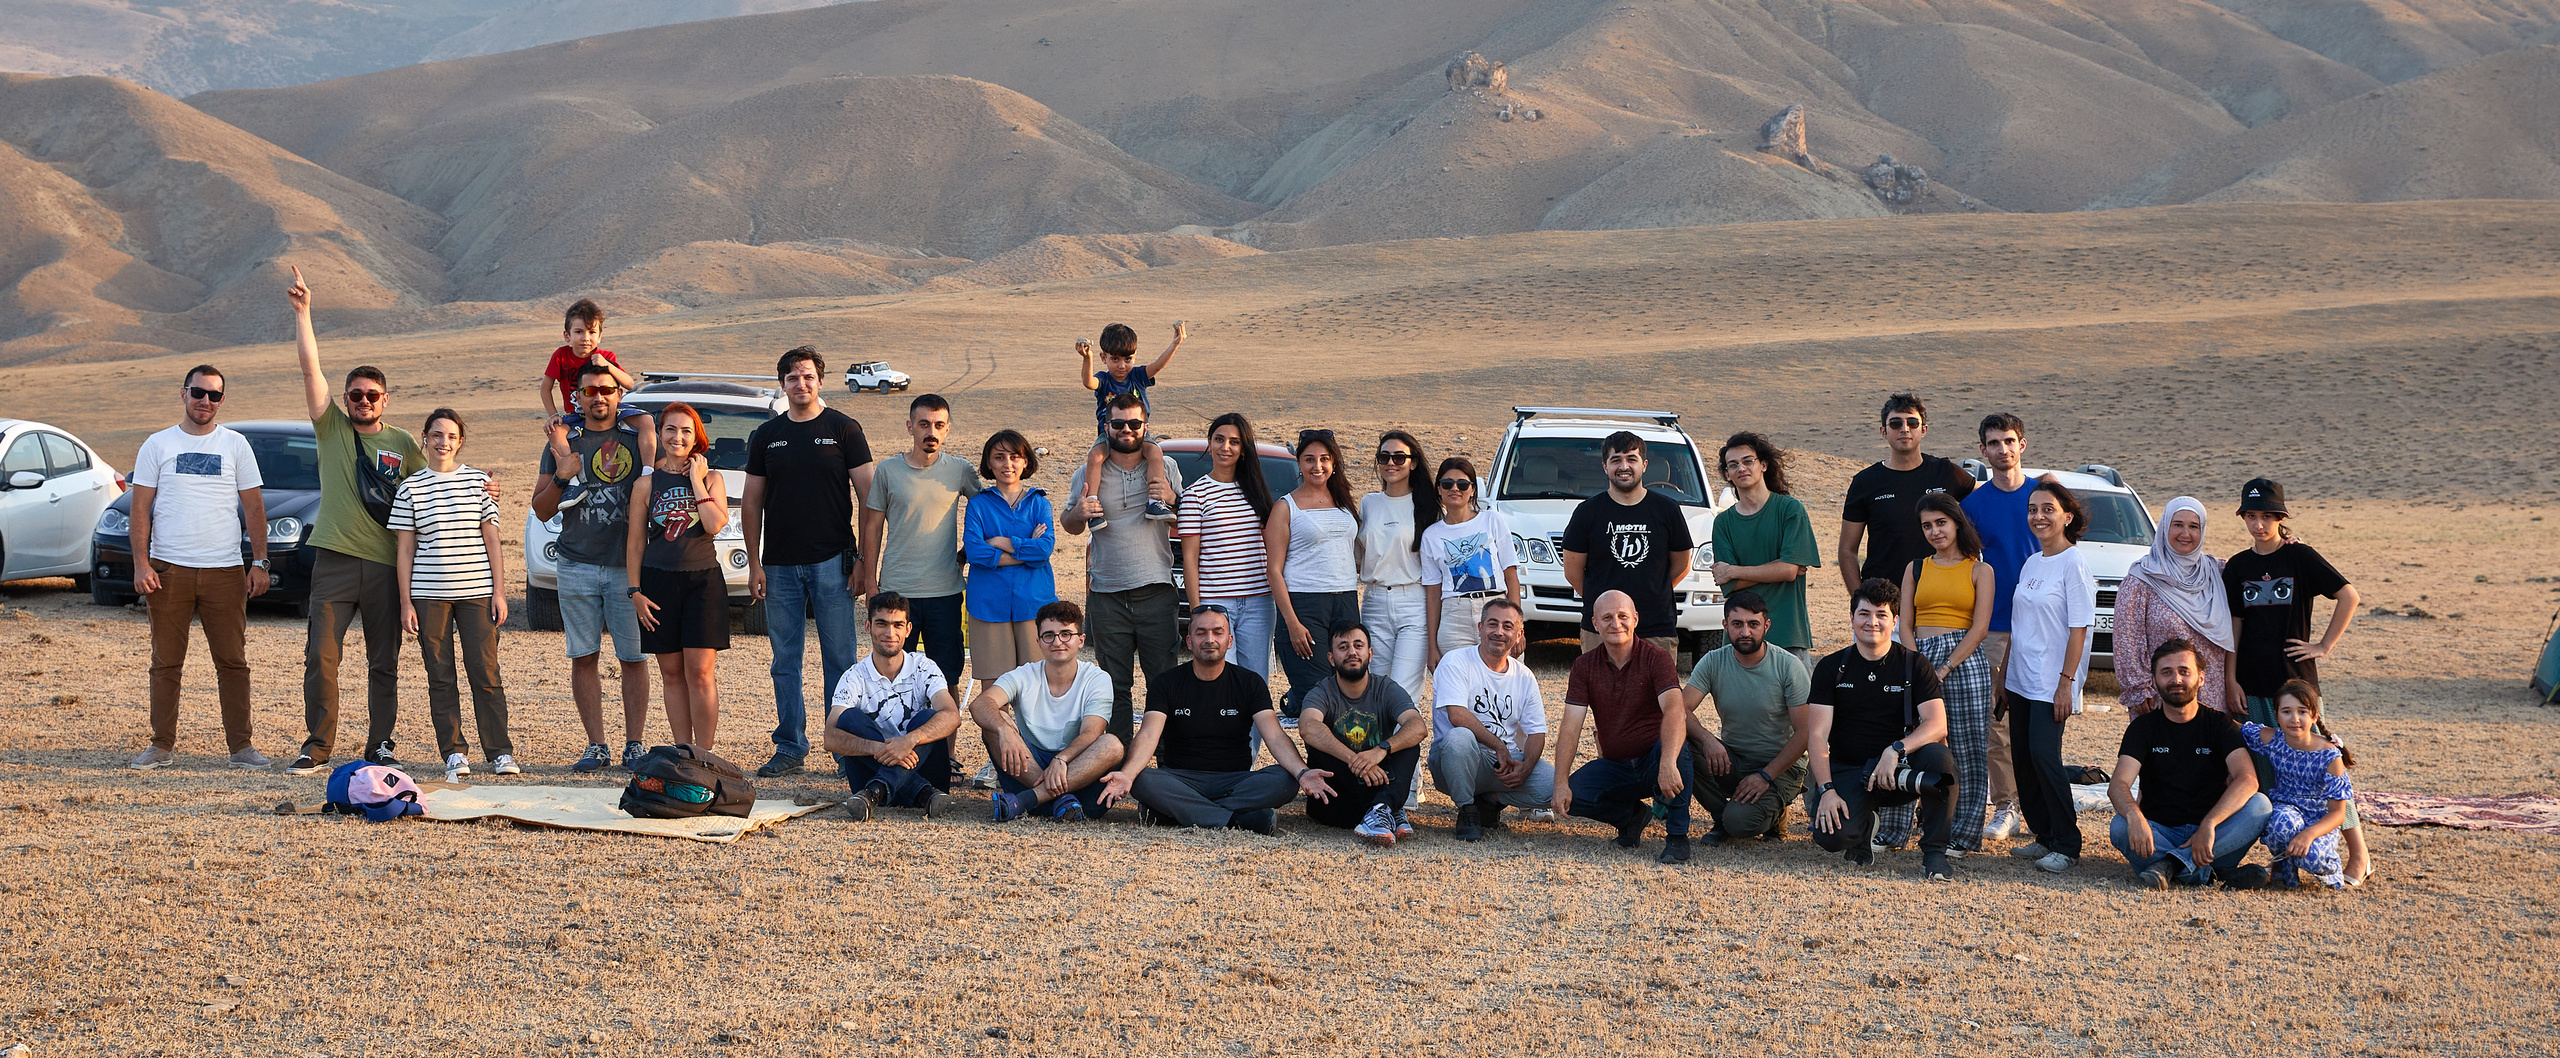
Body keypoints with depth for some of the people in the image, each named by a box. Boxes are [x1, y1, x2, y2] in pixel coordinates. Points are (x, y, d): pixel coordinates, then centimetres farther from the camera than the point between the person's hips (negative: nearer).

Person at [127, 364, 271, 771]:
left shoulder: (235, 445, 9)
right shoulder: (158, 445, 6)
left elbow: (254, 507, 9)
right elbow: (141, 508, 4)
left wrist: (259, 562, 1)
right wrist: (141, 564, -6)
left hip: (225, 570, 0)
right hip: (169, 569, 0)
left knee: (233, 661, -1)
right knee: (166, 662, 3)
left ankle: (241, 746, 3)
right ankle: (162, 746, 10)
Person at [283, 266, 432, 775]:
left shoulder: (402, 444, 9)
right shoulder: (332, 428, 6)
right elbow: (310, 367, -2)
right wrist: (302, 312, -10)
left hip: (387, 564, 1)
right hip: (335, 560, -1)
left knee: (384, 663, 6)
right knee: (320, 656, -6)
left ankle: (380, 744, 14)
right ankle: (317, 746, 2)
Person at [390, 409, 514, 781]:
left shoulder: (479, 482, 6)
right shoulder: (410, 488, 5)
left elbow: (492, 540, 7)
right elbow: (406, 549, 6)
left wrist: (498, 592, 1)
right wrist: (405, 603, 0)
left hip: (476, 593, 0)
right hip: (429, 595, 0)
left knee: (485, 672, -4)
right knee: (440, 677, 2)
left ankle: (500, 752, 1)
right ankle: (453, 753, 9)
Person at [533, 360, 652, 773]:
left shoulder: (638, 438, 4)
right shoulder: (561, 442, 7)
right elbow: (542, 510, 6)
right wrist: (562, 475, -11)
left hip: (628, 565, -1)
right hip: (577, 565, 1)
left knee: (633, 658, 0)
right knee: (583, 658, 2)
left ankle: (634, 745, 5)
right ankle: (596, 746, 9)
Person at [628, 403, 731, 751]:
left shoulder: (712, 479, 5)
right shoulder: (646, 483, 5)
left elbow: (715, 524, -13)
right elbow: (635, 542, 6)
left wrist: (696, 481, -7)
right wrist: (635, 591, -1)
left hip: (703, 580, -1)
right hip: (659, 581, 1)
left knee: (700, 672, -6)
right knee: (671, 673, 5)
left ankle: (704, 754, -2)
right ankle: (683, 752, 11)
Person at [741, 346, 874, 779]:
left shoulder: (844, 430, 1)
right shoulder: (766, 436, 10)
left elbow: (868, 497, -1)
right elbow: (752, 503, 12)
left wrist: (864, 560, -7)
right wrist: (754, 564, 4)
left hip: (831, 563, -3)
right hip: (780, 565, 3)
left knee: (839, 661, -2)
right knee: (786, 662, 6)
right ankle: (790, 748, 12)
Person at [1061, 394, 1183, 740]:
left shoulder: (1164, 467, 6)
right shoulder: (1090, 472, 5)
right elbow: (1069, 525, 15)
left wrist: (1171, 500, -8)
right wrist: (1079, 513, -8)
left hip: (1156, 590, -1)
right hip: (1107, 593, 1)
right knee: (1115, 685, 4)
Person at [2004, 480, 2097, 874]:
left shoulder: (2074, 564, -9)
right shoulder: (2031, 564, 13)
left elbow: (2078, 629, -13)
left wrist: (2066, 682, -18)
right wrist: (2005, 675, 17)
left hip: (2051, 683, -8)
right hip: (2021, 680, 8)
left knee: (2044, 755, -13)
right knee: (2023, 759, 6)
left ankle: (2067, 844, -5)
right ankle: (2044, 837, 16)